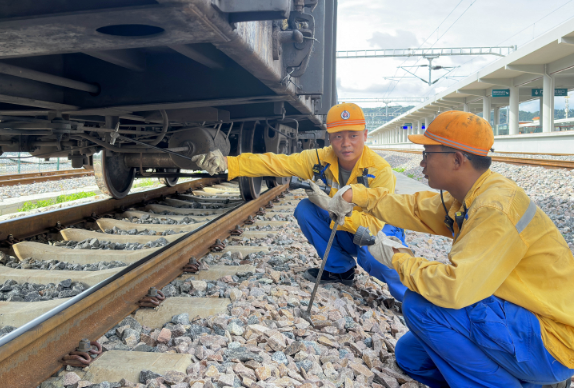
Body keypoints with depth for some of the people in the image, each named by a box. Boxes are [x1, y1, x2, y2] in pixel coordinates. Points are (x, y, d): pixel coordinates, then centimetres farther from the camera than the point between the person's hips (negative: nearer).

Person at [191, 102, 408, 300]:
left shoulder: (380, 171, -26)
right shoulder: (319, 159, -14)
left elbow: (374, 224, -30)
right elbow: (274, 163, -21)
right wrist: (227, 163, -33)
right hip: (344, 233, 5)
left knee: (373, 257, -38)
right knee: (305, 209, -17)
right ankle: (340, 269, 2)